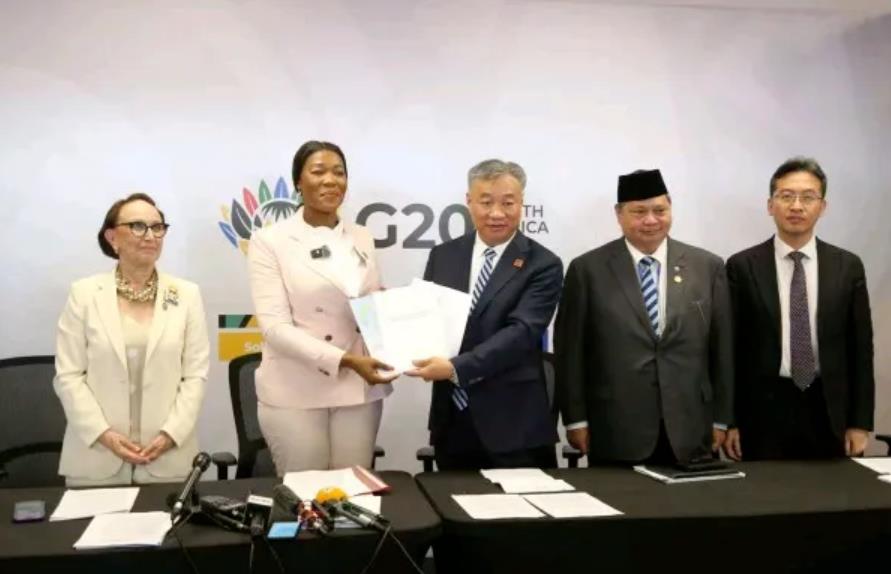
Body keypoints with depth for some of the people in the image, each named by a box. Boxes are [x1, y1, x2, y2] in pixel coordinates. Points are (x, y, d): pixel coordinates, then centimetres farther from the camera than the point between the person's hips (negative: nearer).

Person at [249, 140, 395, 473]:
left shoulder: (361, 239, 10)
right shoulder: (270, 241, -4)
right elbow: (275, 326, -13)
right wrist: (345, 360, -22)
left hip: (359, 389, 4)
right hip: (296, 392, -4)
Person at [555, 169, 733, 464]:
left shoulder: (707, 266, 5)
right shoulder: (588, 270, -1)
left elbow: (721, 348, 7)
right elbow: (570, 350, 0)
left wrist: (720, 419, 6)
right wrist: (576, 419, -3)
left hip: (689, 432, 2)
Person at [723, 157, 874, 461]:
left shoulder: (848, 266, 4)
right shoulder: (742, 266, -2)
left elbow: (860, 348, 5)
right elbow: (729, 349, -1)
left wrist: (860, 423, 1)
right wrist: (729, 421, -4)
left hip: (828, 411, 2)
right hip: (763, 412, -1)